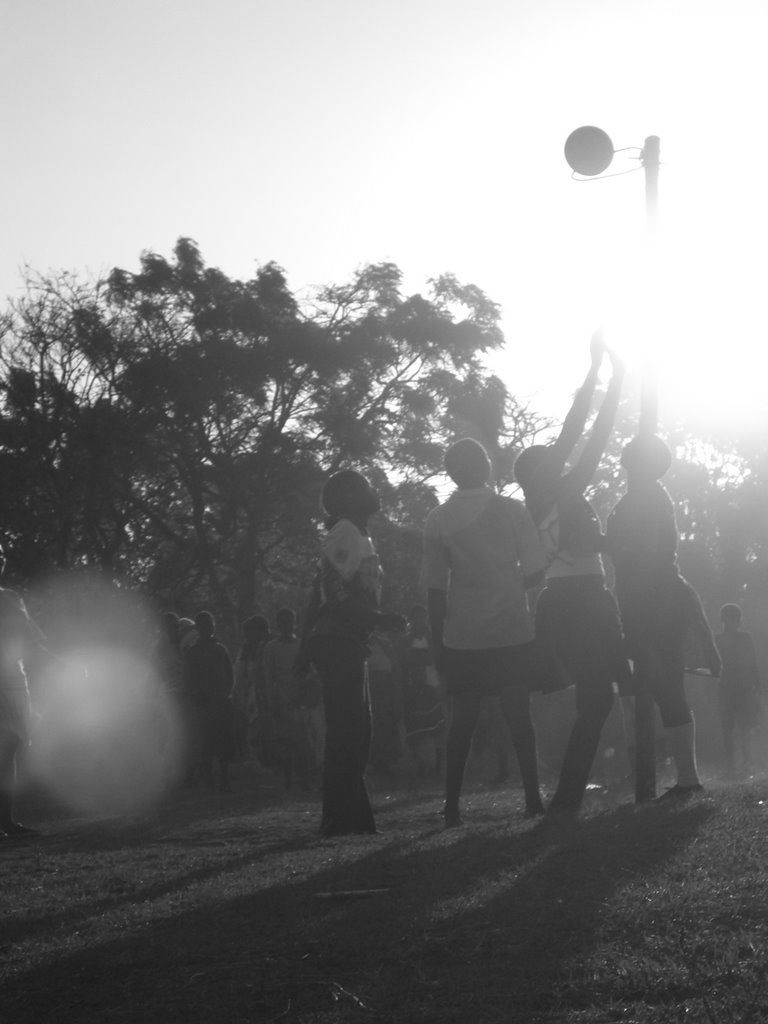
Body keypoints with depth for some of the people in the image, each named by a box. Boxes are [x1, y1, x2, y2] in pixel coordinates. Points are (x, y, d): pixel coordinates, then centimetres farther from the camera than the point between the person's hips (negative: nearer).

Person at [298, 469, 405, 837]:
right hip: (340, 643, -11)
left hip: (341, 644, 11)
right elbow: (337, 596, -21)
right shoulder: (346, 533, -10)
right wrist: (378, 618, -23)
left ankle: (352, 815, 16)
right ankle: (339, 817, -11)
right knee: (346, 731, -11)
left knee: (355, 730, 12)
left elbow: (319, 596, 21)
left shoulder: (353, 535, 21)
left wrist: (306, 646, 21)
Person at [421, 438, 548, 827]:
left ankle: (452, 806, 3)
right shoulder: (511, 510, -1)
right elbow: (534, 573, -1)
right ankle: (532, 798, 5)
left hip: (463, 637, 0)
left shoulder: (438, 520, -1)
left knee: (462, 720, 5)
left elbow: (435, 589, -1)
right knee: (518, 715, 6)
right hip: (512, 630, 0)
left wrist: (438, 642, 6)